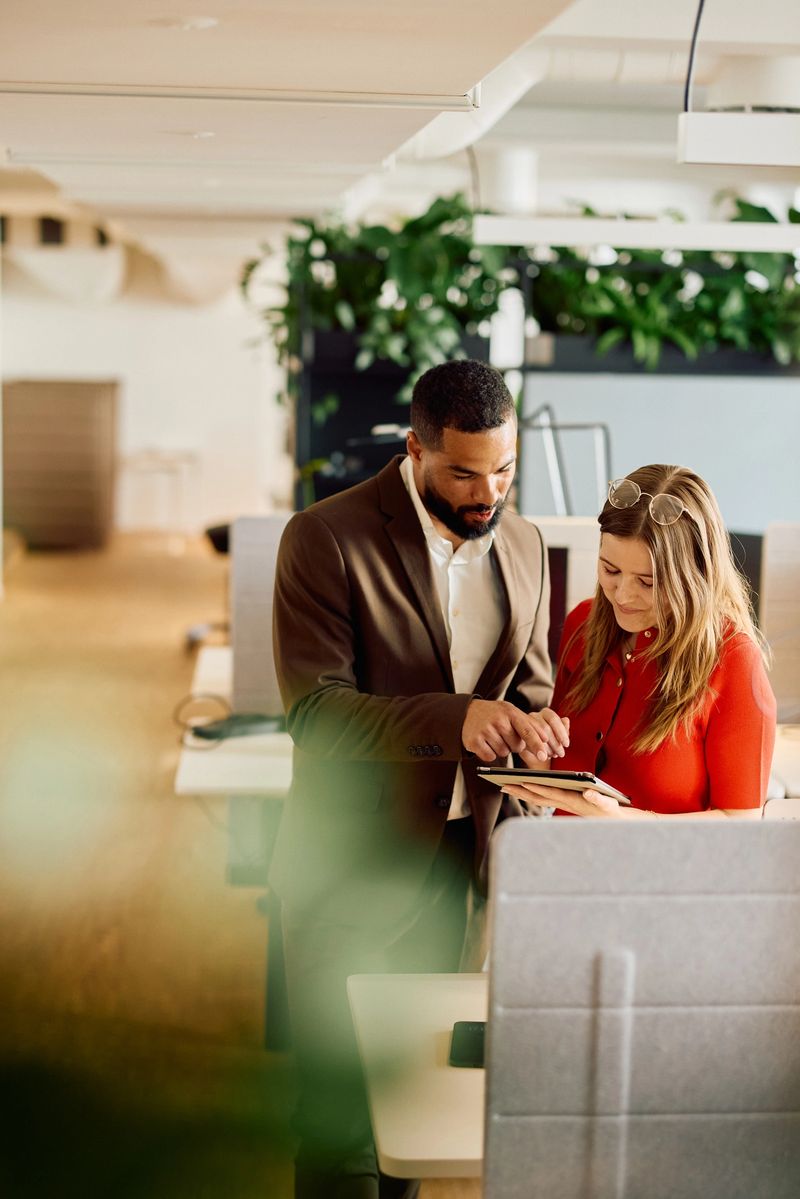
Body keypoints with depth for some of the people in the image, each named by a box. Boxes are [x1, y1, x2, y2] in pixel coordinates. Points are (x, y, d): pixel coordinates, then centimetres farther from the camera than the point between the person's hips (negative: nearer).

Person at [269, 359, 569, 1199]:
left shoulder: (522, 544, 4)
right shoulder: (325, 539, -14)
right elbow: (313, 711, -21)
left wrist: (532, 728, -10)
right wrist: (455, 719, -33)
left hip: (461, 857, 5)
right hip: (352, 868, -5)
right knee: (341, 1107, 2)